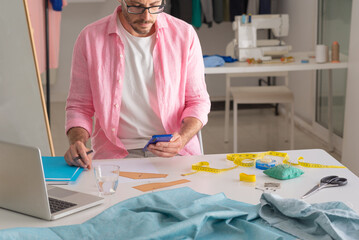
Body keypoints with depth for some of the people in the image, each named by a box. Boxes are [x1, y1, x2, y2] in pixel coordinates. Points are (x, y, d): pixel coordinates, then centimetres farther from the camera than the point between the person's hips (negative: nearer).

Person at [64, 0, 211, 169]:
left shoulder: (184, 34, 1)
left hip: (174, 153, 1)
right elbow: (79, 107, 7)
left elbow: (198, 101, 7)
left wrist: (181, 139, -14)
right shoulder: (90, 38, 0)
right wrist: (77, 142, -15)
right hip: (115, 154, 0)